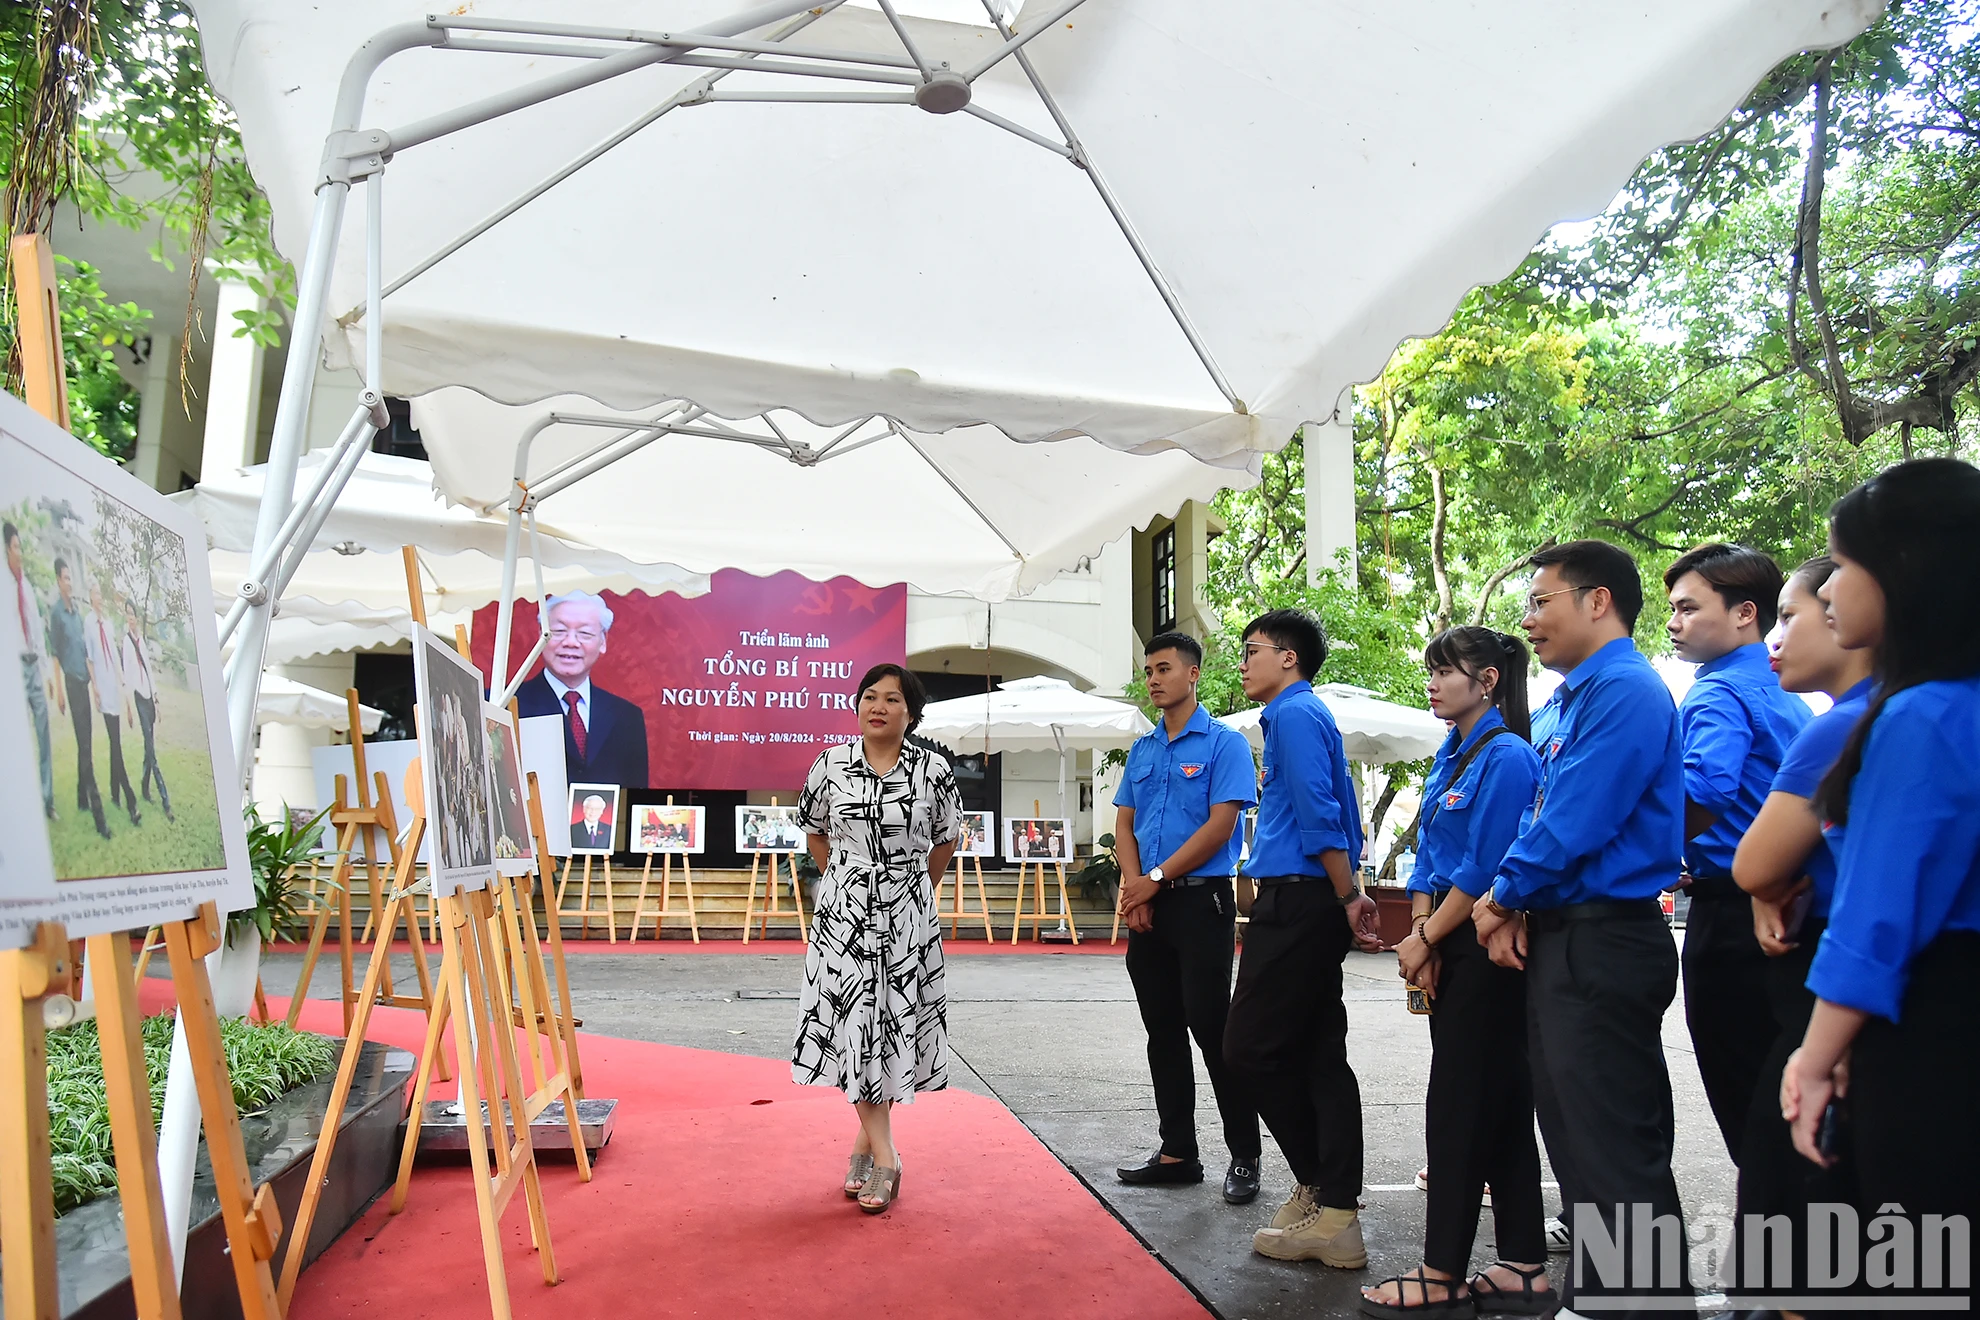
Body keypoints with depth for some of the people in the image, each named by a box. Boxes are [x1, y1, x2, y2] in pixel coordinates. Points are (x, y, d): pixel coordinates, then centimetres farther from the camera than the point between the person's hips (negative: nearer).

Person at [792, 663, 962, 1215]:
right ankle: (884, 1155, 1)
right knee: (853, 1022, -5)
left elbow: (946, 839, 10)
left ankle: (866, 1139, 23)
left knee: (895, 1024, 4)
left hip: (906, 915, 0)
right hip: (843, 911, 0)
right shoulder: (830, 765, -2)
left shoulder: (933, 770, -4)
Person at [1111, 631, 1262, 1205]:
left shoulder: (1223, 743, -5)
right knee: (1163, 1029, 10)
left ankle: (1244, 1157, 5)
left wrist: (1155, 879, -12)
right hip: (1148, 906, 7)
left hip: (1200, 901, -6)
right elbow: (1124, 825, 12)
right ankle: (1177, 1152, 19)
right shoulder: (1142, 750, 15)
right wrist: (1133, 887, -5)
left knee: (1211, 1024, -7)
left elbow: (1220, 826, -13)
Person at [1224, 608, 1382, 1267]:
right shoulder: (1306, 714, 21)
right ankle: (1336, 1212, 13)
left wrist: (1347, 899, -16)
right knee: (1320, 1057, 9)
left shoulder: (1295, 715, -10)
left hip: (1296, 903, -10)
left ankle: (1320, 1187, 5)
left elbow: (1320, 816, -18)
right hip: (1313, 904, 10)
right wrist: (1348, 895, 20)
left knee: (1251, 1047, -4)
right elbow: (1338, 816, 23)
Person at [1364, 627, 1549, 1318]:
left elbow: (1484, 870, -18)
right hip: (1447, 949, 9)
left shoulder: (1507, 757, -14)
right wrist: (1420, 938, 1)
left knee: (1461, 1104, -3)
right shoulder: (1449, 756, 13)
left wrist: (1426, 939, -11)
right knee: (1501, 1102, 12)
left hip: (1486, 949, -9)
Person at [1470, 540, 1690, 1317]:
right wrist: (1516, 909, 1)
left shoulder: (1624, 690, -15)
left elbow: (1571, 825, -21)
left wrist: (1502, 898, -6)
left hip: (1601, 945, -10)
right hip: (1565, 940, 11)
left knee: (1614, 1153, -4)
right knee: (1578, 1139, 18)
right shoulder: (1578, 698, 16)